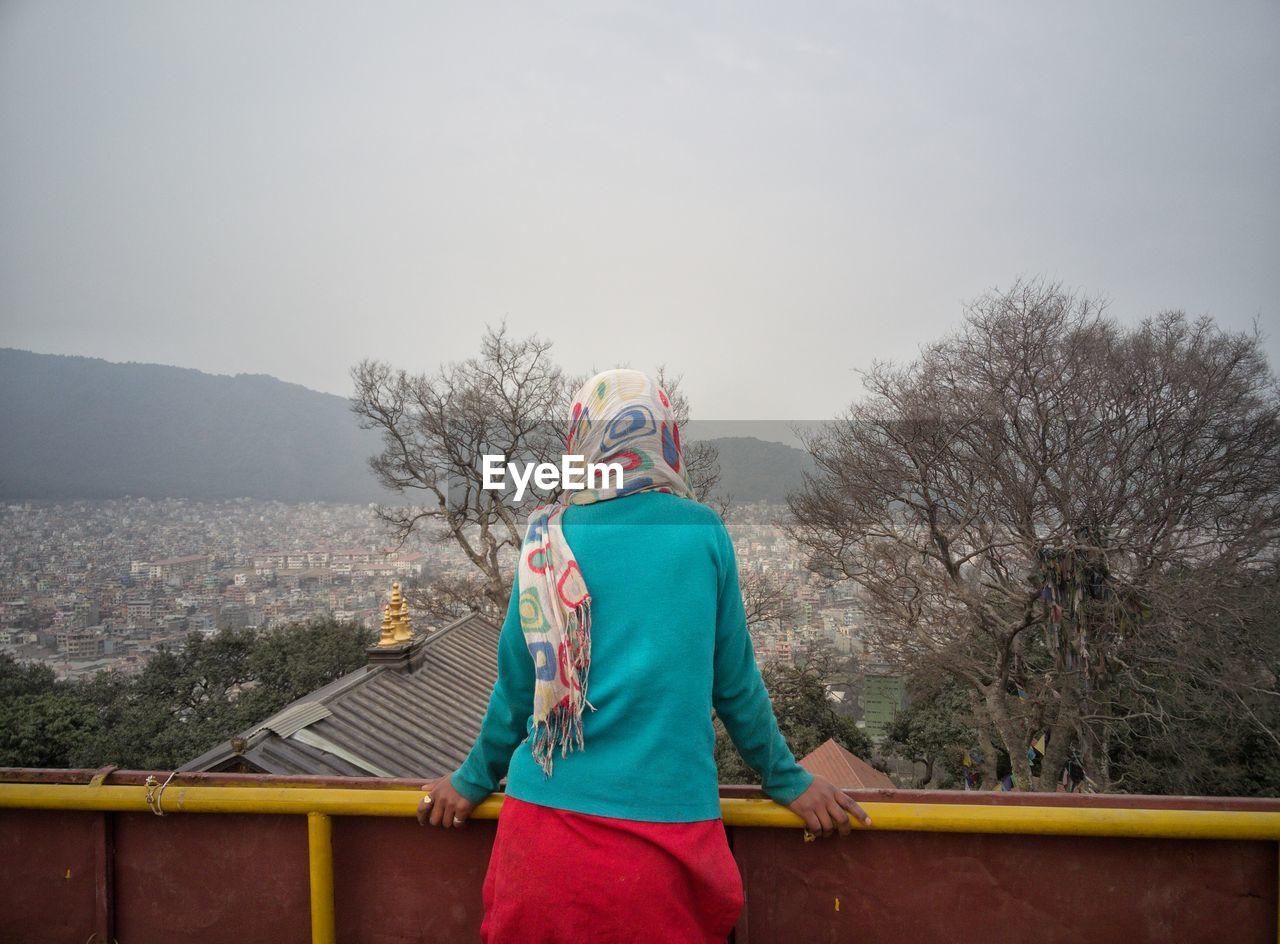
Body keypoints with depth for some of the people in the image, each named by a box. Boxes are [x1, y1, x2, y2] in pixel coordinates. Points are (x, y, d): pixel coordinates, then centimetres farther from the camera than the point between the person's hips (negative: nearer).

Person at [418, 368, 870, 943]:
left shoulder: (549, 539, -4)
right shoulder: (703, 533, -5)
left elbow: (516, 684, 2)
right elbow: (735, 682, 1)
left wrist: (474, 779, 18)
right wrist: (787, 781, 15)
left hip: (547, 823, 1)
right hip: (667, 830, 0)